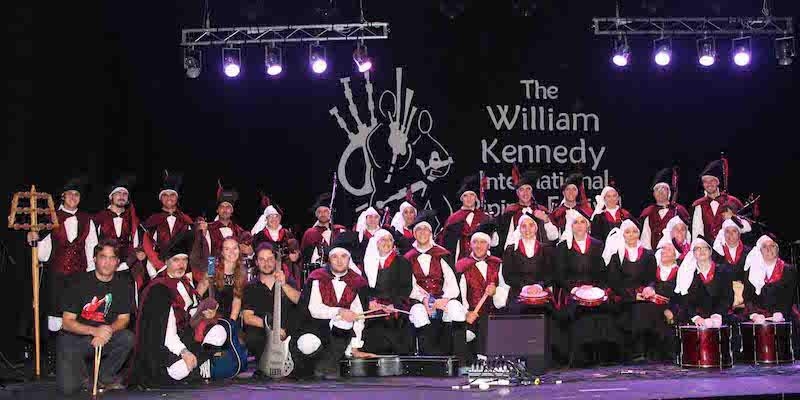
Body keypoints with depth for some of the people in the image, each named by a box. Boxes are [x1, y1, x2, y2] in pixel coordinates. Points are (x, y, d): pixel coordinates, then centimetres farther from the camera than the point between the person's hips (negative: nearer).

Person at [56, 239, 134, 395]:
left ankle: (104, 376, -5)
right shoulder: (80, 282, -9)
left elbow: (123, 319, 1)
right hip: (73, 338, -3)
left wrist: (108, 331, -22)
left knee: (127, 338, -29)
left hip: (105, 337, 3)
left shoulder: (122, 285, 0)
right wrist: (94, 331, -27)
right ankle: (83, 375, 15)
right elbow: (67, 322, -11)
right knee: (67, 388, -22)